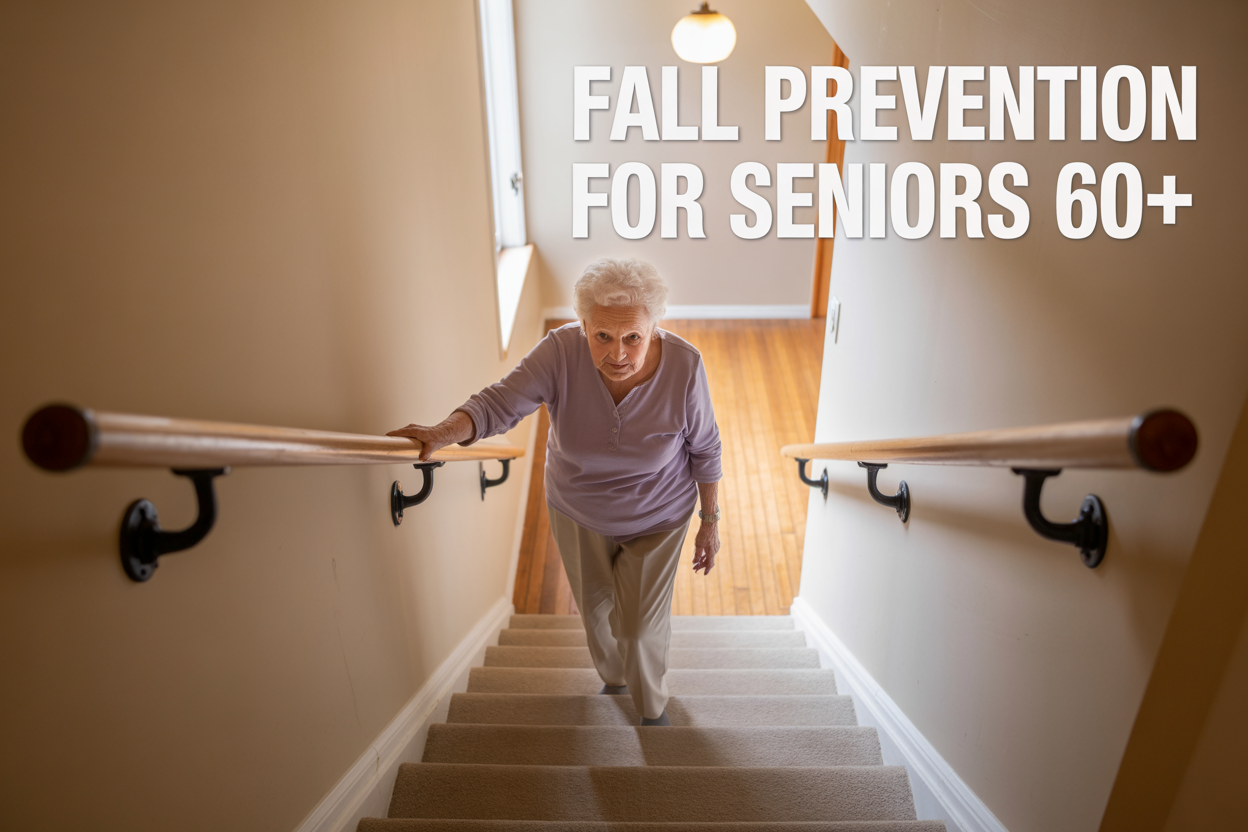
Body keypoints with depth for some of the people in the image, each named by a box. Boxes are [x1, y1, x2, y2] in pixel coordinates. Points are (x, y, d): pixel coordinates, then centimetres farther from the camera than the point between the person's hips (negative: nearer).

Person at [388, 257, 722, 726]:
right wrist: (443, 433, -58)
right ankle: (613, 678, 60)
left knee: (641, 625, 9)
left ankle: (652, 705, 46)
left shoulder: (683, 366, -28)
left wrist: (711, 522, -6)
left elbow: (705, 448, -14)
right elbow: (501, 403, -38)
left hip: (657, 518, -2)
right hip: (577, 512, 2)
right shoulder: (562, 352, -29)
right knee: (595, 609, 24)